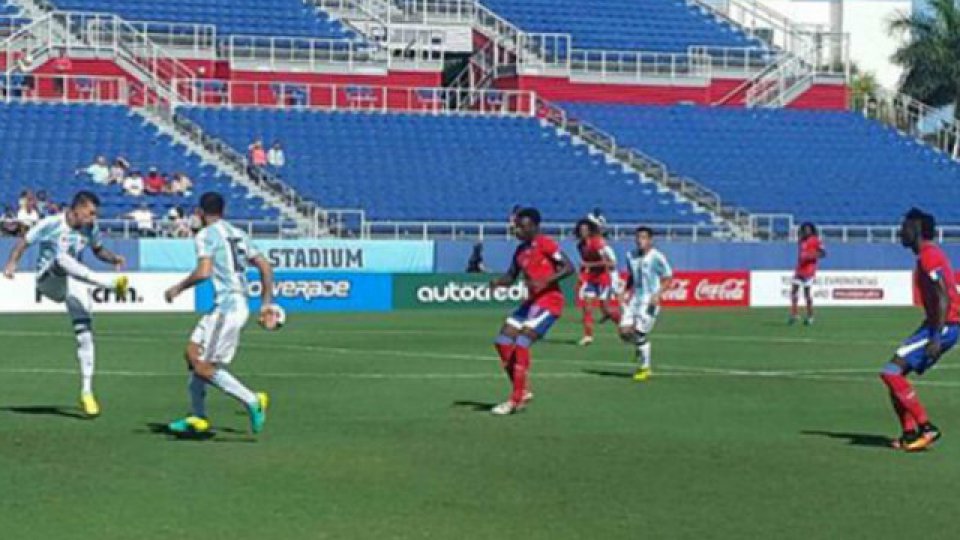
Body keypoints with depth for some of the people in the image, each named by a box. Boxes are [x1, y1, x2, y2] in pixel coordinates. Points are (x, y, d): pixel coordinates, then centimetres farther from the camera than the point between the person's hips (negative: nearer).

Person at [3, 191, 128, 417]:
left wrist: (113, 258, -3)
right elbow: (24, 242, -7)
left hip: (73, 283, 4)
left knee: (85, 334, -8)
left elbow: (98, 250, 18)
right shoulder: (50, 224, -12)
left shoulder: (91, 228, 2)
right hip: (47, 280, -4)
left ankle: (86, 392, -1)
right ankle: (111, 286, -48)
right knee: (61, 259, -38)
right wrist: (12, 263, -24)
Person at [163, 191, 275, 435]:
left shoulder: (206, 235, -7)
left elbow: (204, 272, -21)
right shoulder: (237, 234, 17)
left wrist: (178, 288, -6)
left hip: (225, 307, -9)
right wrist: (266, 303, 18)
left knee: (205, 367, -7)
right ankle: (198, 418, 23)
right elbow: (265, 268, 15)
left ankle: (252, 401, -10)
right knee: (194, 354, 18)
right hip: (240, 305, 9)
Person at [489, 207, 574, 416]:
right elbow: (511, 276, 19)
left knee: (521, 344, -17)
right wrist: (497, 282, -3)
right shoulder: (521, 250, 13)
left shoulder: (545, 243, -11)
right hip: (531, 301, 9)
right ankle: (523, 391, 13)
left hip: (548, 301, -9)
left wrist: (545, 281, -28)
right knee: (503, 342, 4)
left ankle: (516, 400, -11)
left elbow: (569, 267, -16)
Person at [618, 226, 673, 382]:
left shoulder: (656, 257, -11)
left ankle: (645, 367, 9)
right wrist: (624, 292, 8)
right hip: (635, 298, 6)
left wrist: (658, 294, -21)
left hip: (650, 300, -6)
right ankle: (640, 346, 27)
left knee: (640, 332, -9)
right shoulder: (631, 256, 7)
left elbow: (668, 279, -7)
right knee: (625, 331, -6)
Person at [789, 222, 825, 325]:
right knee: (794, 291, 3)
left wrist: (811, 256, -24)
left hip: (809, 271, -7)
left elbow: (823, 253, -12)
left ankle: (810, 316, 2)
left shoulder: (815, 240, -7)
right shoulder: (801, 241, 15)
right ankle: (794, 314, 10)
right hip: (799, 270, 7)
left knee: (807, 292, -6)